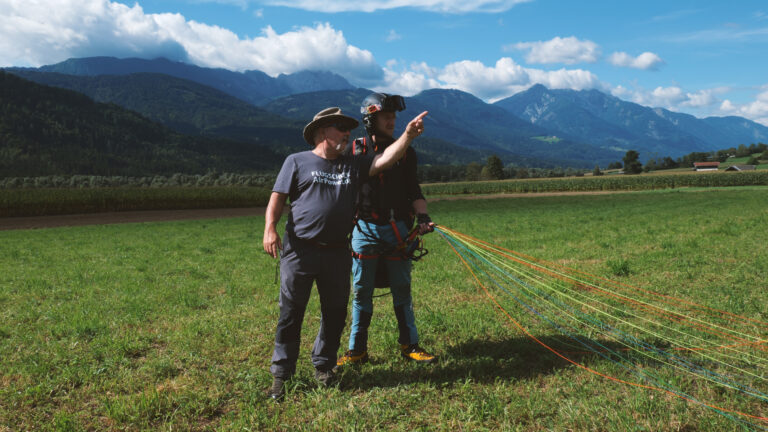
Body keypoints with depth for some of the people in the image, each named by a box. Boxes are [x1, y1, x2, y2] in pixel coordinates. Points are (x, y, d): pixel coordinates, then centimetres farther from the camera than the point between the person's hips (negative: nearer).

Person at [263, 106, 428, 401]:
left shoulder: (353, 165, 15)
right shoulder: (297, 162, 5)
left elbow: (384, 160, 5)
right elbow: (278, 197, 0)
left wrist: (407, 136, -8)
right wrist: (270, 228, -15)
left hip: (337, 253, 4)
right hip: (300, 250, -4)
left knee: (335, 313, 11)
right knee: (291, 313, 1)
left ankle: (323, 366, 29)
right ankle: (280, 374, 13)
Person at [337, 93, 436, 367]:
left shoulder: (405, 152, 10)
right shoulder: (355, 150, 5)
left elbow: (414, 191, 11)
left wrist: (423, 216, -6)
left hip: (397, 228, 1)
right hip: (364, 228, -1)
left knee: (402, 289, 7)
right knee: (362, 290, 3)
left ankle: (409, 345, 19)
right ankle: (357, 350, 13)